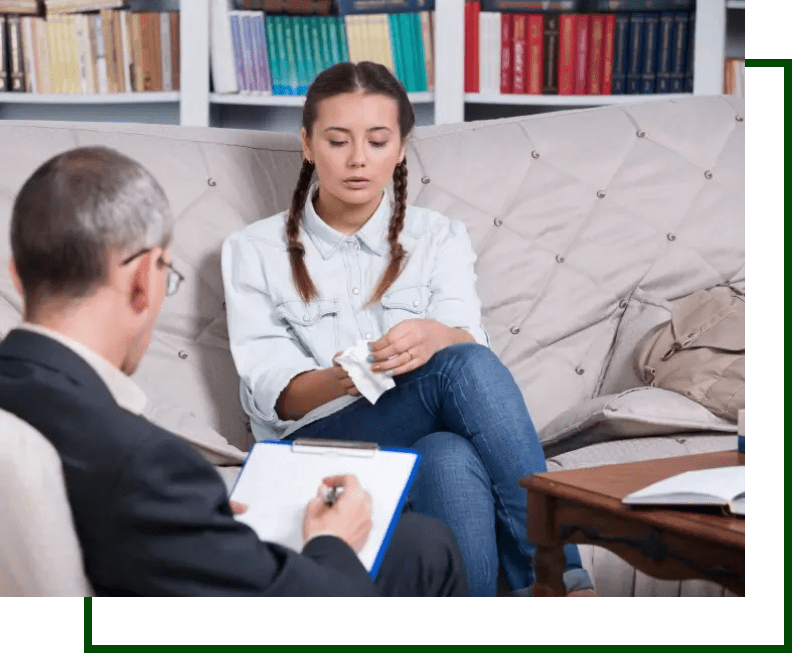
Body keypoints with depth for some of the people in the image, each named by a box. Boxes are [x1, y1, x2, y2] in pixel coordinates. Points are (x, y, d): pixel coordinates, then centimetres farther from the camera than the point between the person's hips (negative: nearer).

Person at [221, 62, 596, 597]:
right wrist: (339, 380, -25)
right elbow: (272, 393, -2)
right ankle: (559, 583, -39)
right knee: (465, 369, -31)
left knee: (451, 459, -37)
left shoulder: (440, 239, 15)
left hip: (435, 442, 2)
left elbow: (470, 344, -4)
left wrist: (437, 338, -29)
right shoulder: (254, 251, 10)